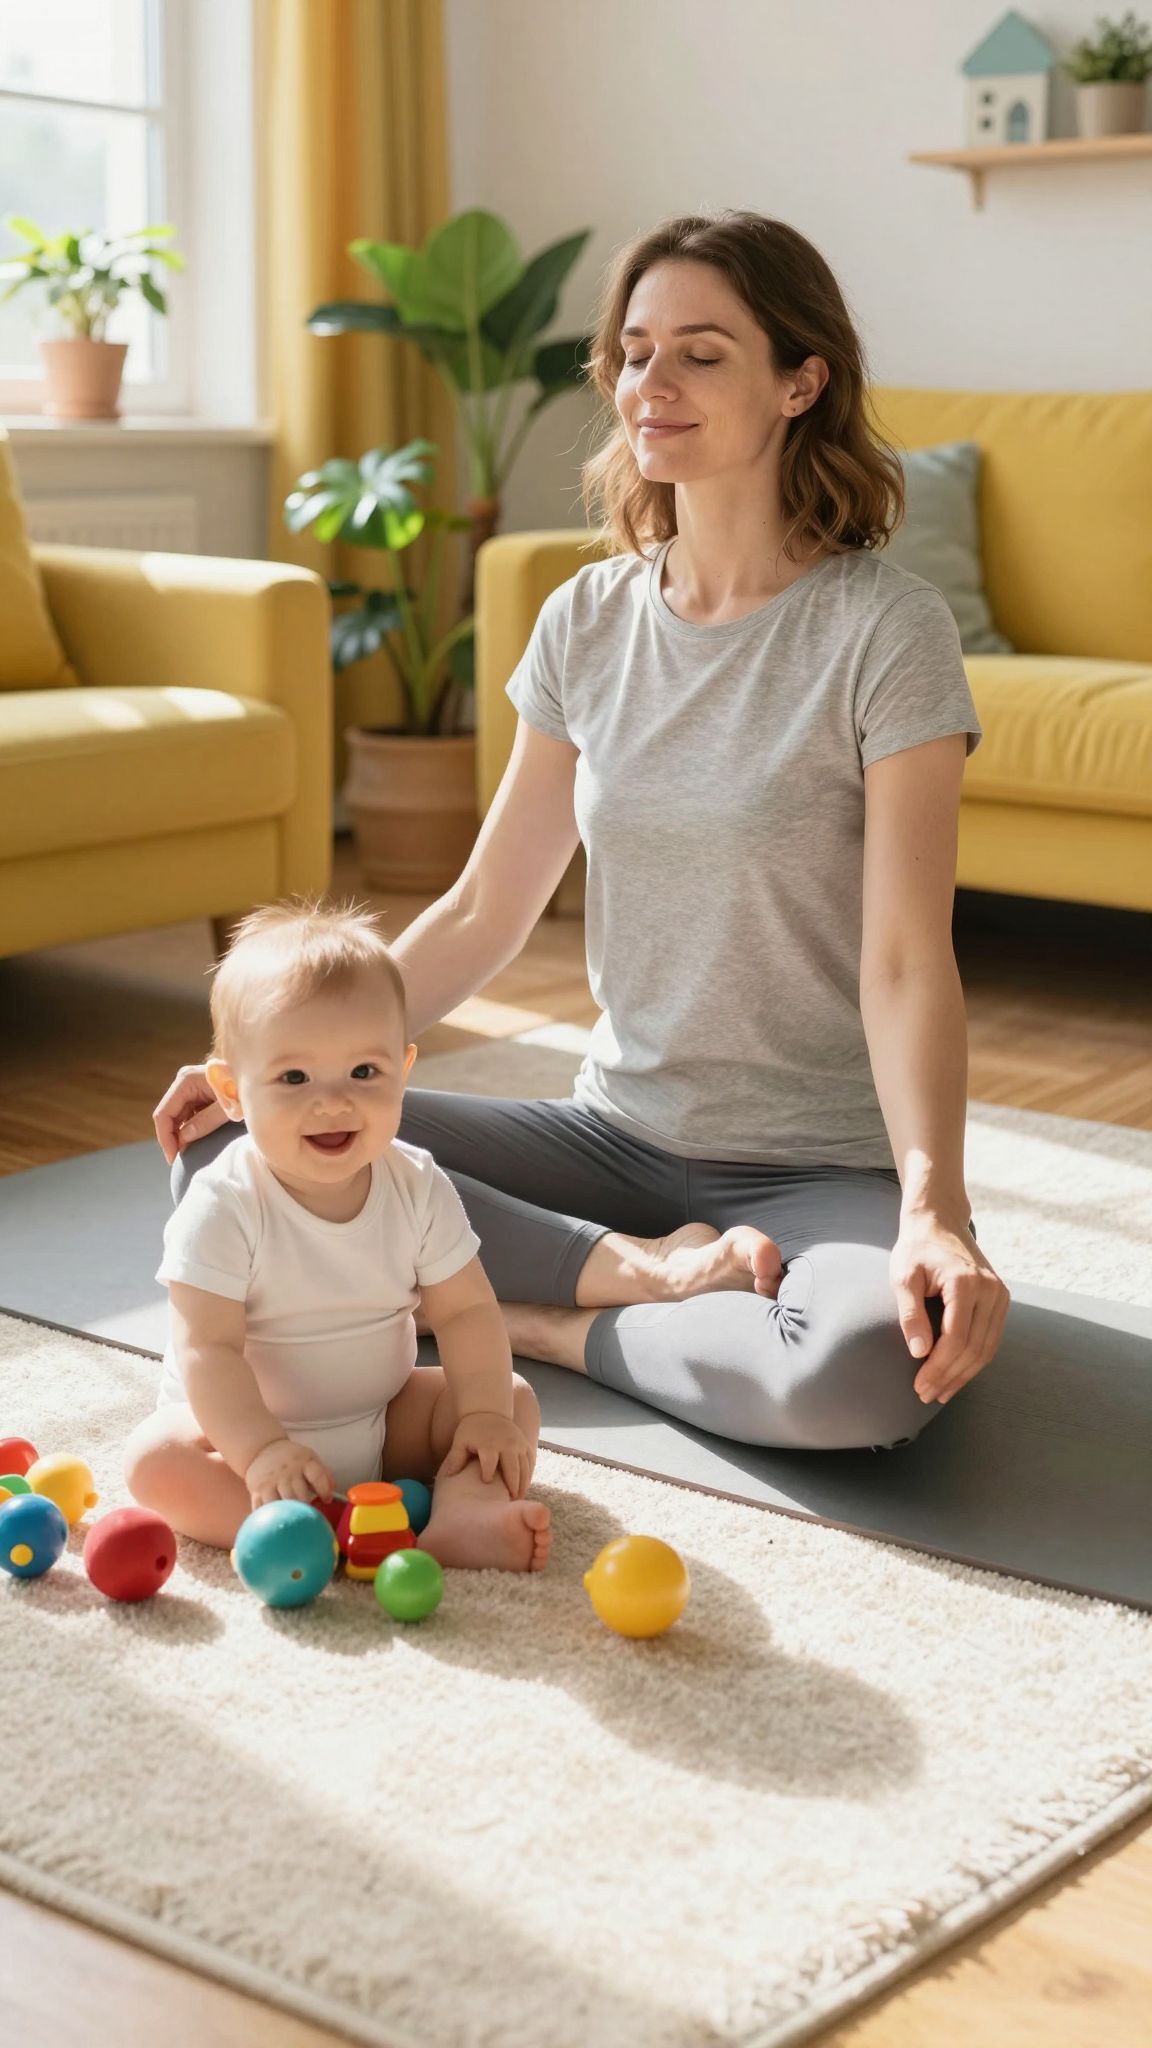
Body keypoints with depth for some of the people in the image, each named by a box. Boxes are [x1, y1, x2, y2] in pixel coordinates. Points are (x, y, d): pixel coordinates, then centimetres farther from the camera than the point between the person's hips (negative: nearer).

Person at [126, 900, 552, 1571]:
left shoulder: (419, 1187, -10)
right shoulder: (224, 1208, -22)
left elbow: (465, 1310, -6)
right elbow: (208, 1347, -26)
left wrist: (485, 1411, -19)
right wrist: (261, 1451, -37)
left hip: (384, 1421, 4)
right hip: (248, 1425, -4)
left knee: (517, 1400, -9)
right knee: (157, 1458, -30)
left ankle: (465, 1505, -35)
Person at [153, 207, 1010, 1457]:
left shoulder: (883, 629, -11)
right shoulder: (587, 620, 5)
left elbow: (906, 963, -17)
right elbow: (482, 912, 8)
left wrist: (932, 1207, -31)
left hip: (825, 1169, -4)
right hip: (617, 1136, 5)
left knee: (871, 1366, -39)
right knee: (226, 1152, -10)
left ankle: (537, 1318, -12)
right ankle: (647, 1272, -12)